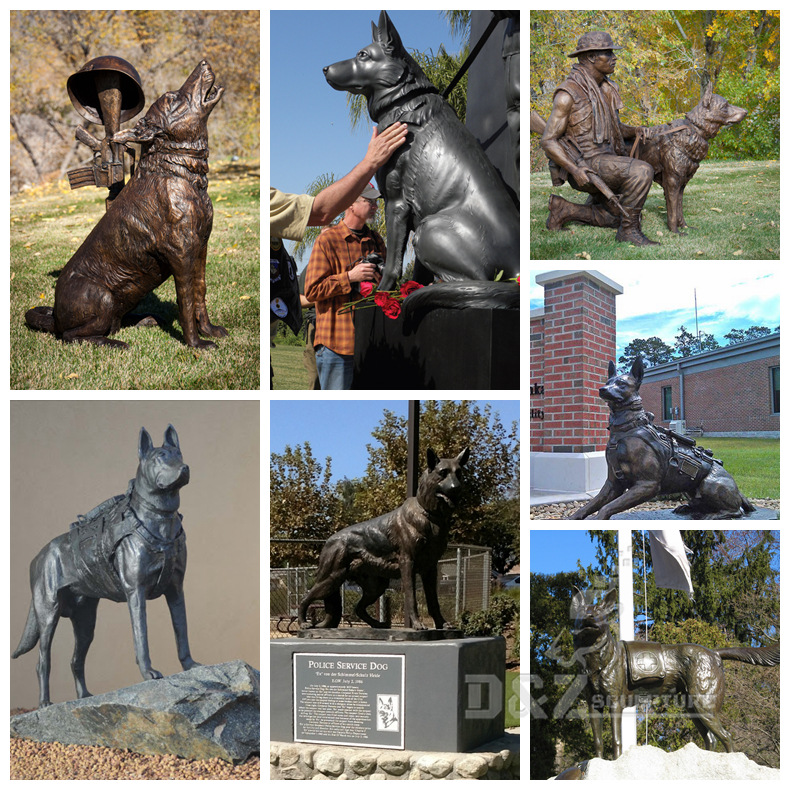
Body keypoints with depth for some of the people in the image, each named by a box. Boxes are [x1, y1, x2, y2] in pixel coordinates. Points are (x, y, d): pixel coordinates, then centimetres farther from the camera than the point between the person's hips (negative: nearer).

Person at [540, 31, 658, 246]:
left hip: (606, 161, 9)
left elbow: (615, 128, 21)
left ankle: (562, 209, 19)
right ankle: (629, 230, -14)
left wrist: (637, 130, -2)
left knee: (621, 218, 17)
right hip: (585, 166, -9)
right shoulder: (567, 94, -15)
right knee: (641, 171, -28)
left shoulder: (605, 88, 10)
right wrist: (574, 169, -29)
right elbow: (548, 141, -15)